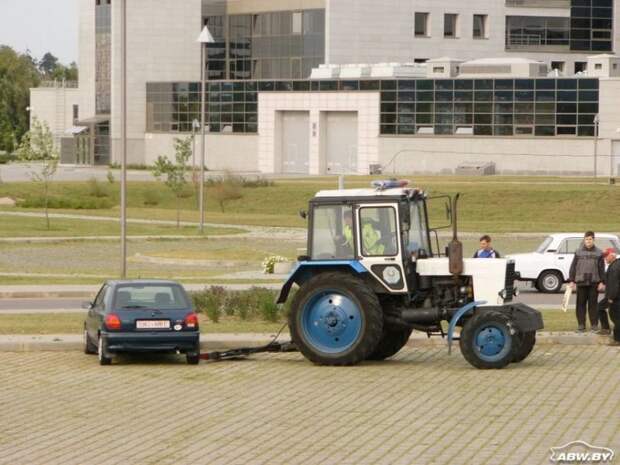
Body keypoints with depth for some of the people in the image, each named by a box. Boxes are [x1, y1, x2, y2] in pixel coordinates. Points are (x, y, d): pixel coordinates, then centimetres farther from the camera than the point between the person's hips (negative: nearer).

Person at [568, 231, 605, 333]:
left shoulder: (598, 253, 4)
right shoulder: (579, 252, 4)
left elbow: (601, 268, 4)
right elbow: (573, 267, 5)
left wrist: (601, 282, -3)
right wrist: (571, 281, -1)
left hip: (594, 282, -1)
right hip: (581, 282, 1)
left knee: (593, 304, 2)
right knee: (581, 304, 2)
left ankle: (594, 325, 8)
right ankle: (581, 325, 7)